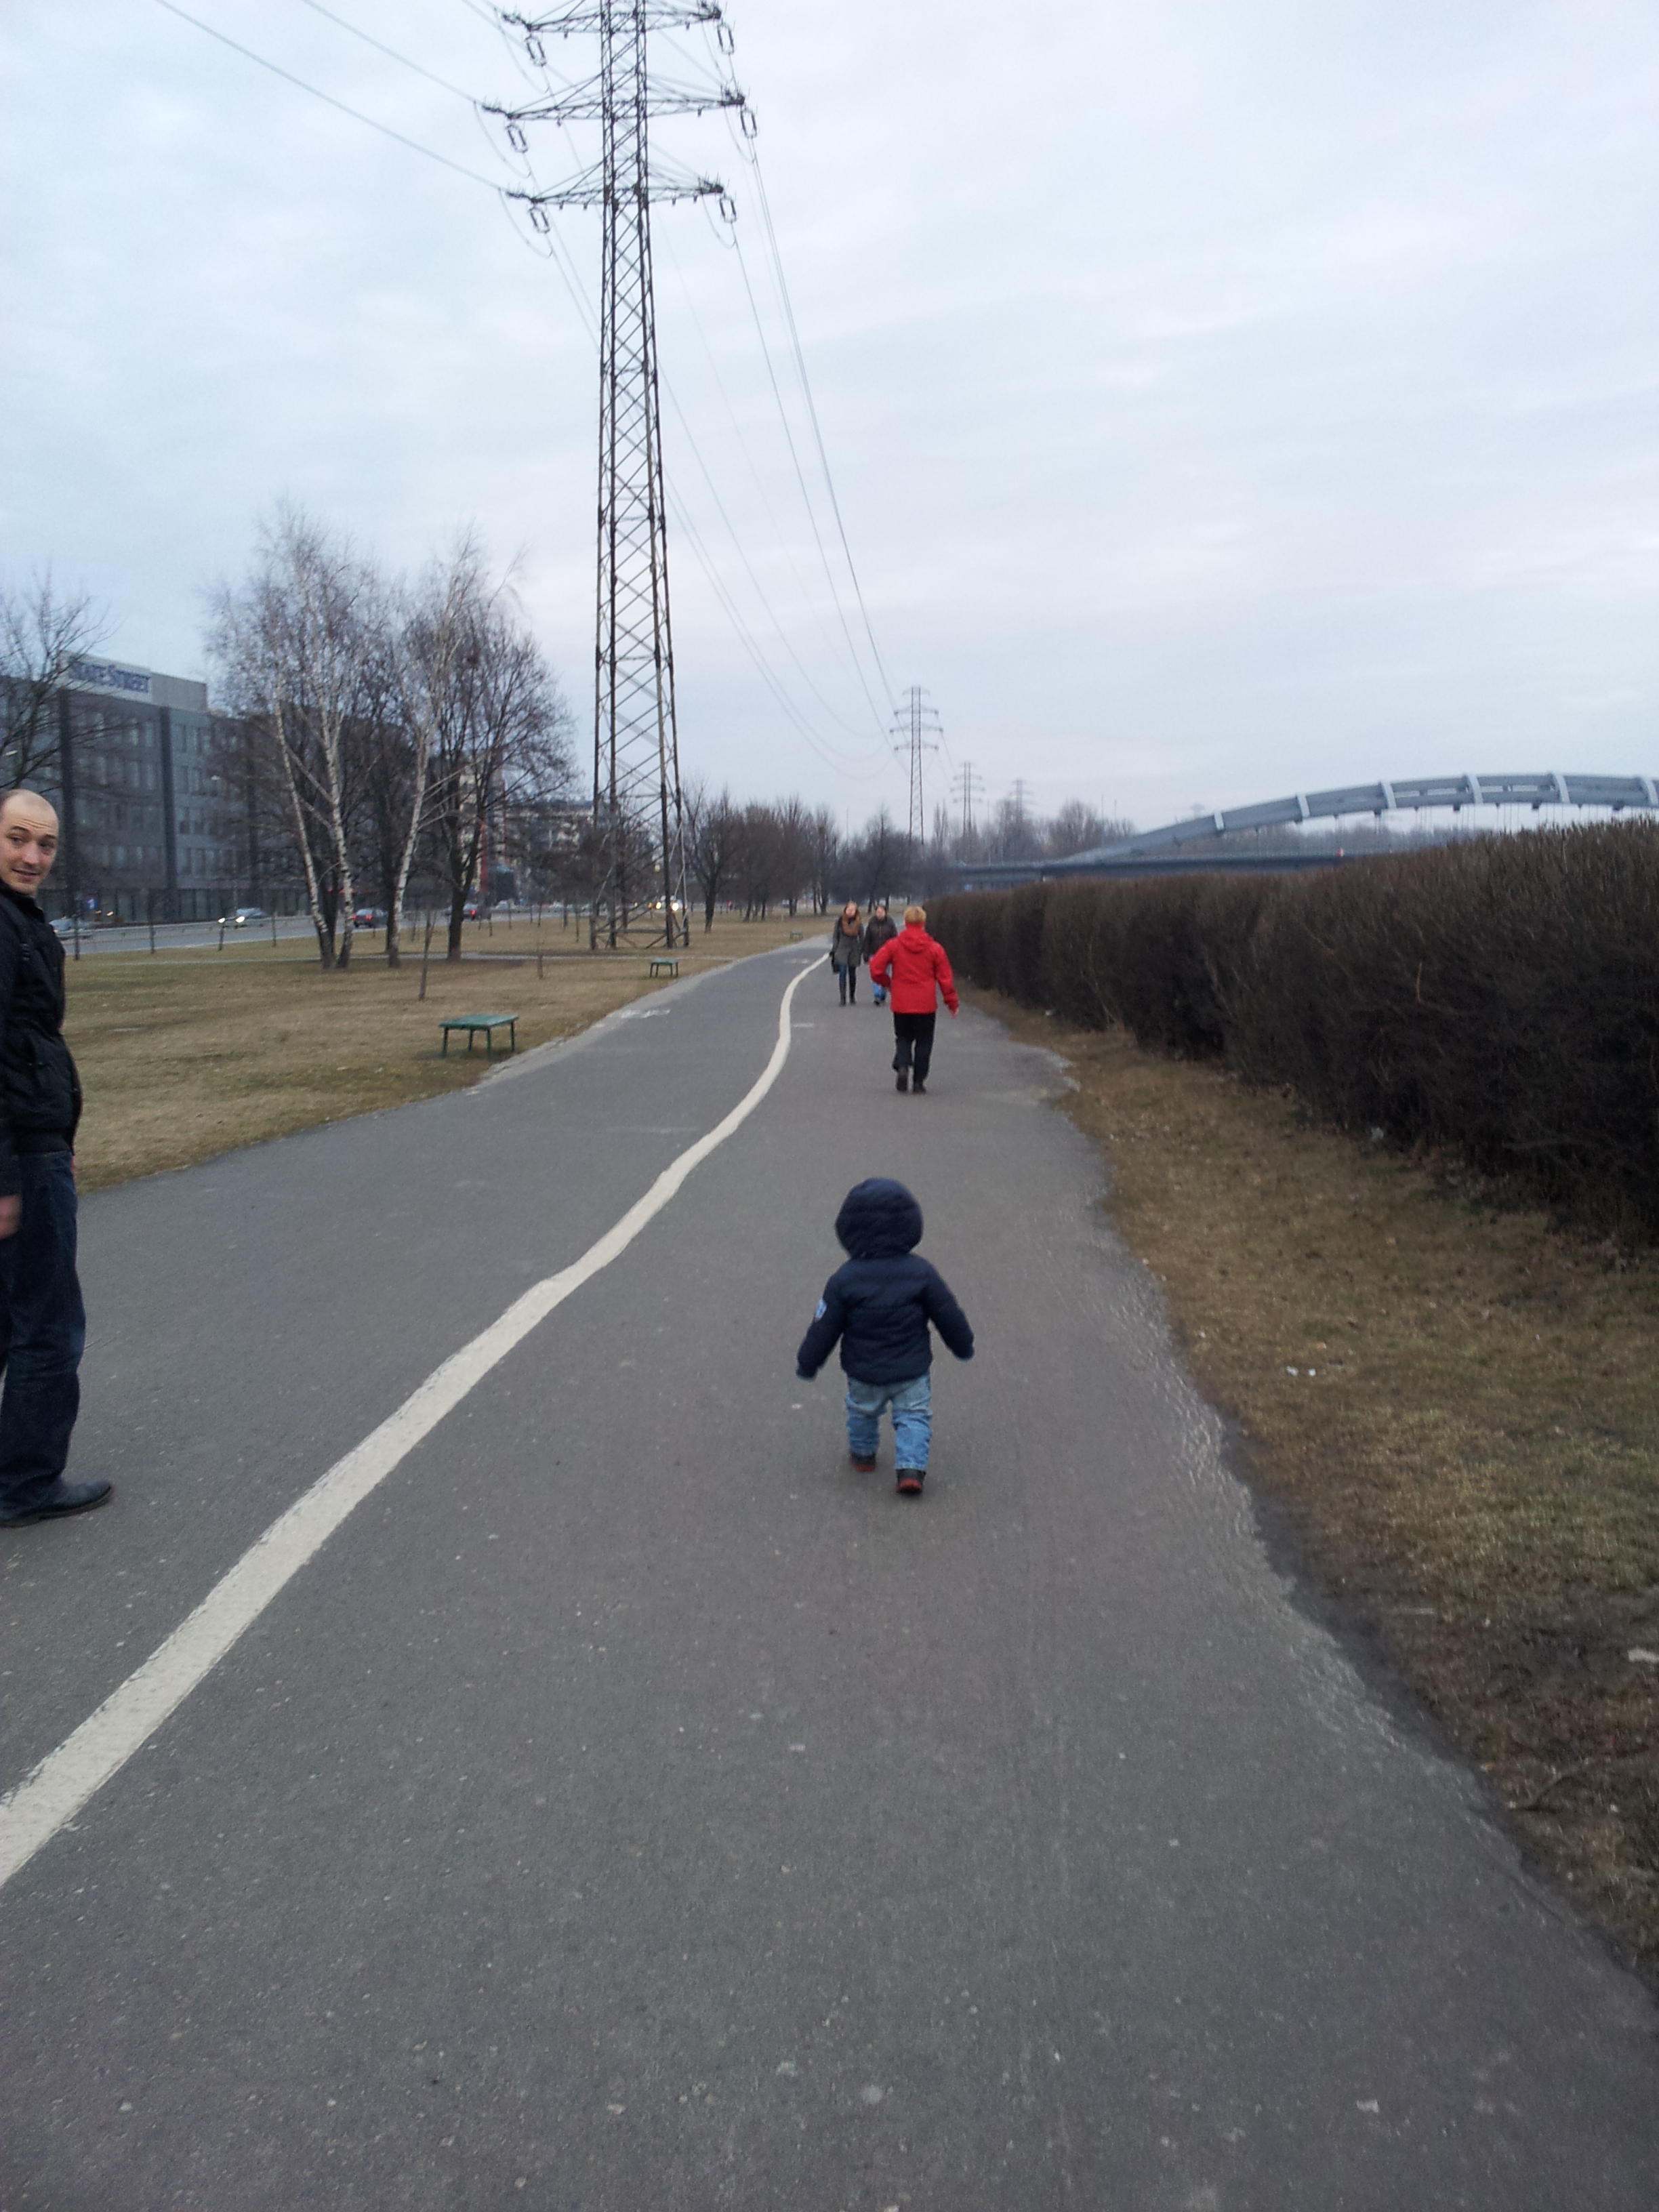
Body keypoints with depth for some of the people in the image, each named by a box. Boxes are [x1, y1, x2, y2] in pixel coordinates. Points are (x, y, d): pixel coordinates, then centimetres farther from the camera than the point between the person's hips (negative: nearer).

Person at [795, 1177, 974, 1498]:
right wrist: (964, 1346, 14)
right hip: (912, 1370, -1)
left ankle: (863, 1454, 44)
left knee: (862, 1411, 26)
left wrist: (807, 1363, 6)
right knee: (913, 1416, 16)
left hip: (863, 1372, 1)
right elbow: (948, 1315, -4)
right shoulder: (921, 1272, -15)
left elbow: (825, 1327, -8)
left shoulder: (844, 1279, -16)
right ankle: (911, 1468, 4)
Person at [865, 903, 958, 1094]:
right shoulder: (934, 948, -4)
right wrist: (952, 1002, 8)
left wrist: (888, 984, 13)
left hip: (901, 1005, 1)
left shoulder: (893, 945, -4)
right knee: (923, 1042, 10)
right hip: (926, 1006, 0)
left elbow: (876, 969, -6)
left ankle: (902, 1066, -11)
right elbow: (945, 978, -1)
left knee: (903, 1038, 16)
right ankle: (919, 1082, 8)